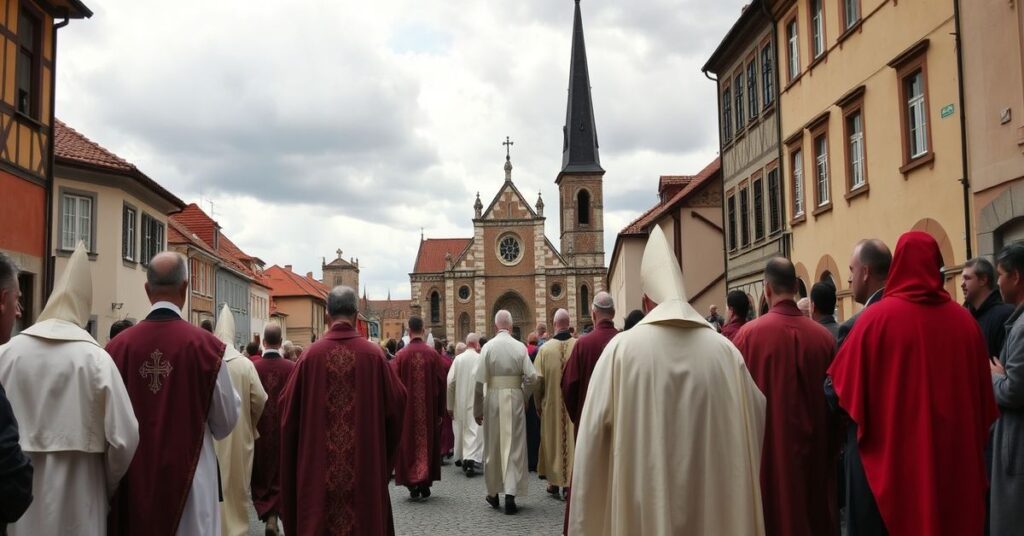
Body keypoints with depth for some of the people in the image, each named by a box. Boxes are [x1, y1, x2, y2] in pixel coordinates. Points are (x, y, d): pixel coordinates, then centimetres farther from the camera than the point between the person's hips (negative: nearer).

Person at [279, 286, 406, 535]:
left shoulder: (311, 354, -7)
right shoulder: (373, 354, -8)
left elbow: (289, 406, -1)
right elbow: (396, 402, -3)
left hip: (317, 463, 1)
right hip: (365, 462, 0)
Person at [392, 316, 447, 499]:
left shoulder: (401, 355, -8)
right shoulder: (433, 354, -5)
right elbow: (441, 383, -2)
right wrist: (440, 411, 6)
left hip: (407, 408, -1)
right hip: (429, 409, 1)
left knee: (409, 443, 8)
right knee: (427, 441, 12)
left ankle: (413, 485, 6)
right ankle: (425, 484, 13)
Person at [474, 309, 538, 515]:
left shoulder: (488, 347, -5)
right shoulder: (520, 347, -4)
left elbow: (480, 381, -8)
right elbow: (531, 376, -9)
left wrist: (477, 409, 0)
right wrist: (525, 397, 7)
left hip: (493, 399, 0)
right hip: (515, 399, 0)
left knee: (493, 447, 14)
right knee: (514, 447, 5)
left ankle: (493, 493, 26)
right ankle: (510, 493, -4)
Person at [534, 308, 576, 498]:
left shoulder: (545, 348, -8)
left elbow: (538, 380, -5)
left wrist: (538, 404, 8)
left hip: (552, 405, 1)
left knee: (553, 439, 13)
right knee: (573, 439, 9)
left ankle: (554, 481, 19)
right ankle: (570, 481, 11)